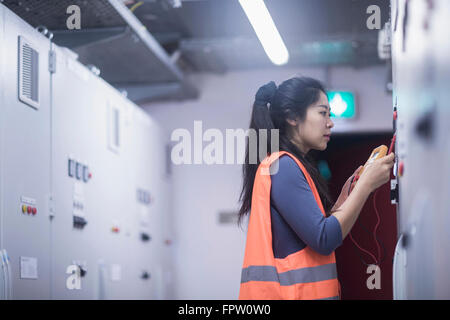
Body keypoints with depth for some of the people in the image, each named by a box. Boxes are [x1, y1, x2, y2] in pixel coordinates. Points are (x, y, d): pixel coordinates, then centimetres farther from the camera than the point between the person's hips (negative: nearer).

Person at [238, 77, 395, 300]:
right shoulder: (283, 166, -13)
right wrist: (366, 184, -15)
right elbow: (324, 240, -20)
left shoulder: (292, 166, 17)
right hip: (294, 292, -10)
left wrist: (344, 196, 11)